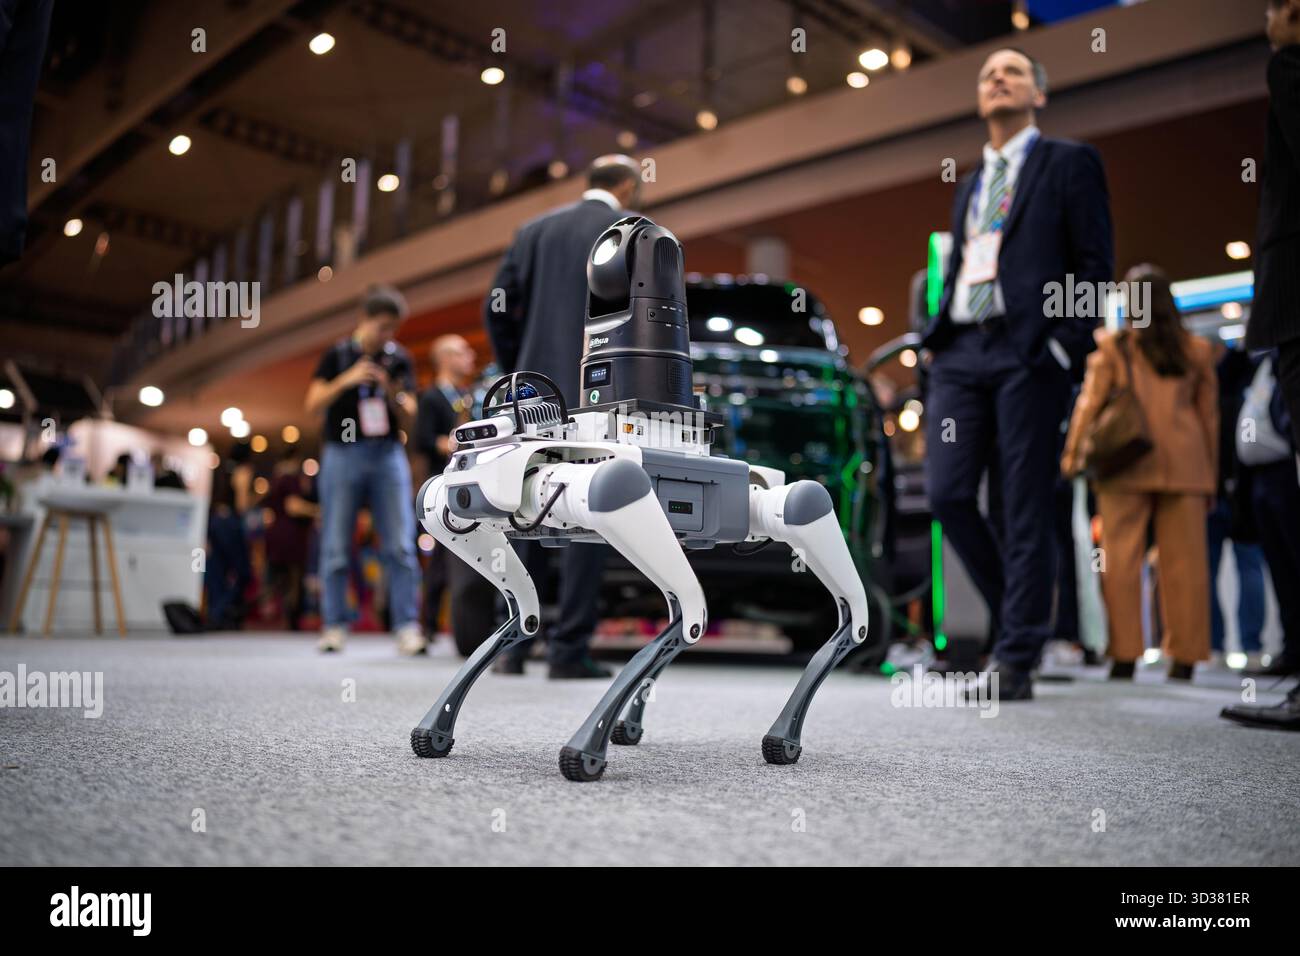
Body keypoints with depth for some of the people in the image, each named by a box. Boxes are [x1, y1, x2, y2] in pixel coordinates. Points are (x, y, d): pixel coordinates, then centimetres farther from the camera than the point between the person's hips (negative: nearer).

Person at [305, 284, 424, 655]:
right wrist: (346, 380, -14)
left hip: (388, 454, 1)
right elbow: (313, 405, 0)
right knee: (336, 547, 1)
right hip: (343, 453, -1)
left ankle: (408, 628, -5)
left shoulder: (400, 359, 9)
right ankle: (334, 627, 9)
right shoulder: (338, 354, 5)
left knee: (401, 546, -6)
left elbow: (409, 419, 7)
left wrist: (394, 395, -13)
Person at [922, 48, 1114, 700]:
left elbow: (1096, 261, 2)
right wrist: (935, 340, 9)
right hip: (961, 352, 5)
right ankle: (1020, 618, 16)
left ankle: (1015, 663, -1)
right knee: (947, 494, -4)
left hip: (1027, 352, -5)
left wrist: (1066, 344, -11)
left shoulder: (1069, 162, 10)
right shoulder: (969, 185, 27)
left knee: (1026, 510, -5)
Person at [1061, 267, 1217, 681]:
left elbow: (1089, 402, -2)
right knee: (1183, 563, 5)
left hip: (1125, 462, -2)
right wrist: (1210, 478, 15)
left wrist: (1072, 453, 1)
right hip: (1185, 466, 3)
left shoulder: (1111, 346, 4)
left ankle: (1124, 655, -2)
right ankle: (1184, 658, 6)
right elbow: (1209, 417, 13)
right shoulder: (1197, 351, 13)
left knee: (1121, 561, 0)